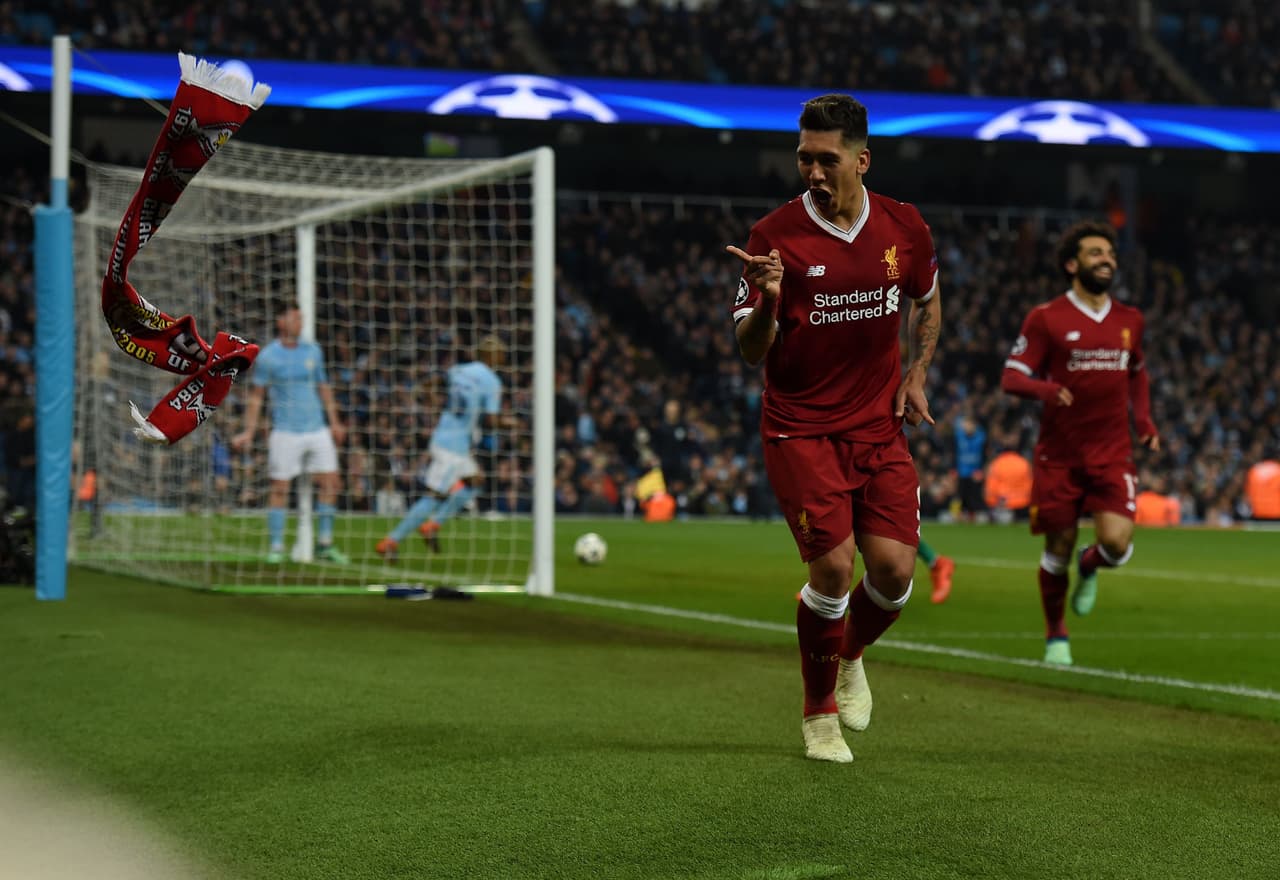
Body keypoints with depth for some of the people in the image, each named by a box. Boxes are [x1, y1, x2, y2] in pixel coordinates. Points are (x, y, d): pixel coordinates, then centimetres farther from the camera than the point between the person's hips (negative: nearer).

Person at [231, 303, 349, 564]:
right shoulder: (267, 356, -3)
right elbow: (256, 396, 0)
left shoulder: (313, 351, 10)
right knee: (280, 488, -4)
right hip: (285, 432, -4)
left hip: (317, 430, 4)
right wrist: (249, 432, -4)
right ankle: (276, 546, 4)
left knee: (329, 482, 0)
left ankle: (324, 544, 9)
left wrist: (334, 422, 19)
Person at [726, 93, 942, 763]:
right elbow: (751, 352, -10)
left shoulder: (904, 228, 0)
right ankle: (819, 714, 8)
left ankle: (850, 657, 28)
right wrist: (767, 303, -30)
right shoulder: (774, 236, -10)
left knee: (894, 569, -7)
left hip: (880, 425, 3)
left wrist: (915, 375, 9)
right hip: (800, 427, -3)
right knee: (833, 565, -15)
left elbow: (926, 303, 21)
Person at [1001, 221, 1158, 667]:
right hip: (1059, 456, -2)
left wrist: (1144, 418, 10)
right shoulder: (1046, 319, -4)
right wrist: (1046, 389, -27)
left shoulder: (1130, 320, 10)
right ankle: (1056, 636, 27)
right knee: (1058, 550, 4)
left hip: (1113, 454, 2)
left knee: (1116, 542, -15)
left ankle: (1089, 567, 23)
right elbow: (1011, 376, -5)